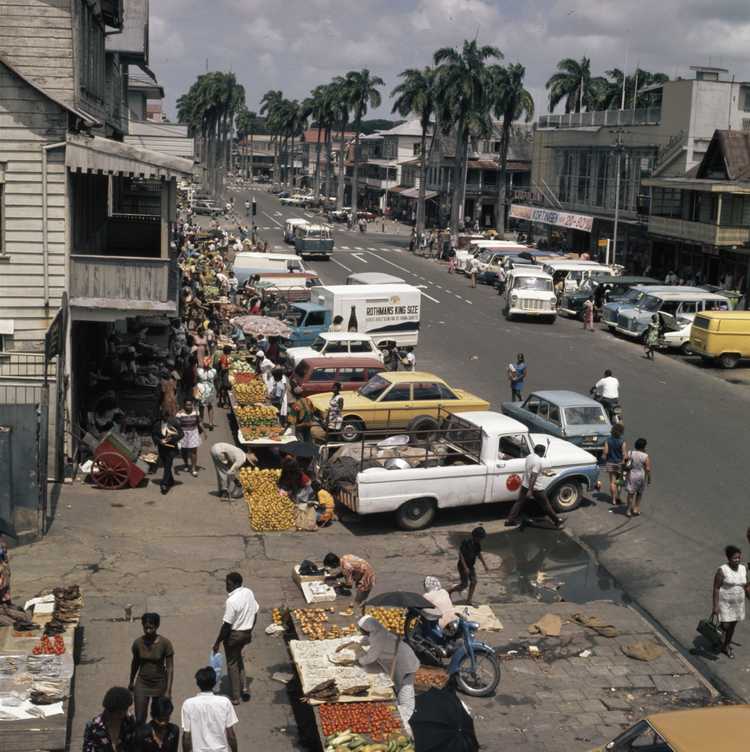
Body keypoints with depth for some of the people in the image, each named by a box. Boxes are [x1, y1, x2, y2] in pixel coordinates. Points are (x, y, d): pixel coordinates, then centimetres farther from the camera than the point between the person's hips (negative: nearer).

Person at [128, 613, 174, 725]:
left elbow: (170, 668, -12)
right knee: (139, 720, -5)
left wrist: (168, 691, -18)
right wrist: (131, 682, 22)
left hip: (159, 684, -2)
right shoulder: (138, 643, -7)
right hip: (142, 683, 2)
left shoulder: (165, 643, -15)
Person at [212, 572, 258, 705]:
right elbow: (255, 613, 7)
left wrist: (218, 642, -12)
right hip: (247, 633, 7)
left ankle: (235, 697, 18)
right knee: (238, 658, 28)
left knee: (232, 664, 10)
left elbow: (227, 625, -23)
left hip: (234, 635, -7)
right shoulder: (249, 593, -4)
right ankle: (244, 687, 21)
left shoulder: (232, 601, -27)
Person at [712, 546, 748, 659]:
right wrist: (715, 606, -19)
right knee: (725, 626, -2)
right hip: (724, 603, -5)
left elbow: (745, 586, 8)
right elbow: (716, 588, -17)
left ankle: (727, 646, 34)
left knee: (732, 625, 15)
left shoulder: (743, 569, -3)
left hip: (738, 603, 5)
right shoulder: (722, 570, -20)